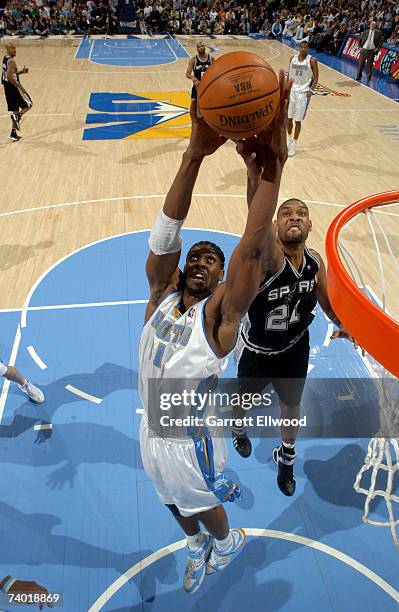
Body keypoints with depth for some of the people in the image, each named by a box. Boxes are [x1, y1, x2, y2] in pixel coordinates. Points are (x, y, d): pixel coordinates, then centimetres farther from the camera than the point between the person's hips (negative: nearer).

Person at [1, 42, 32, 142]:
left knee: (15, 110, 13)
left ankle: (13, 133, 11)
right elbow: (9, 77, -25)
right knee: (28, 104, 7)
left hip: (7, 88, 9)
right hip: (13, 87, -9)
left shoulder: (5, 59, 13)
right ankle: (17, 116, -12)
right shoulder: (11, 61, -17)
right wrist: (20, 86, -22)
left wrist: (21, 72, 16)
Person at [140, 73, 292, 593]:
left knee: (204, 506, 24)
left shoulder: (220, 313, -21)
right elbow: (166, 232, -25)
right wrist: (196, 153, -37)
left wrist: (271, 164, -43)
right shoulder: (161, 294, -11)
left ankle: (227, 542, 58)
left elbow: (253, 249, -35)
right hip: (152, 432, 4)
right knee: (177, 505, 28)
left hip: (193, 440, -4)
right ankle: (197, 547, 60)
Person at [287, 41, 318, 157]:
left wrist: (311, 90, -16)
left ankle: (294, 144, 13)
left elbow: (316, 78, -4)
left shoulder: (312, 60, -5)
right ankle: (289, 139, 32)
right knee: (288, 118, 7)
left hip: (303, 93, -3)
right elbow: (289, 75, 13)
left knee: (298, 120, 1)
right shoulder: (293, 59, 5)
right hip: (291, 91, 3)